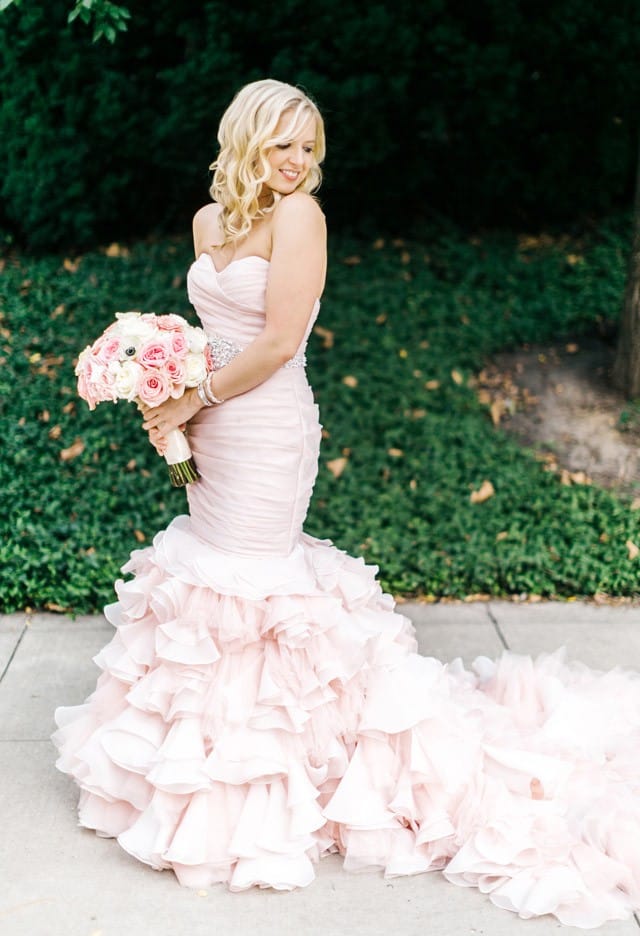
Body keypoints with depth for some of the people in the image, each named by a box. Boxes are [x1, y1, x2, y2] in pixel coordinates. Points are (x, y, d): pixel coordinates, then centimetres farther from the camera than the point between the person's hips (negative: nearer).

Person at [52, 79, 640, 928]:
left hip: (268, 429, -8)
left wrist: (197, 401, -11)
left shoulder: (299, 214, -13)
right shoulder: (211, 220, 9)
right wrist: (173, 406, 3)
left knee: (244, 580, 0)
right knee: (211, 556, 16)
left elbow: (278, 341, -19)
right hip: (216, 428, 8)